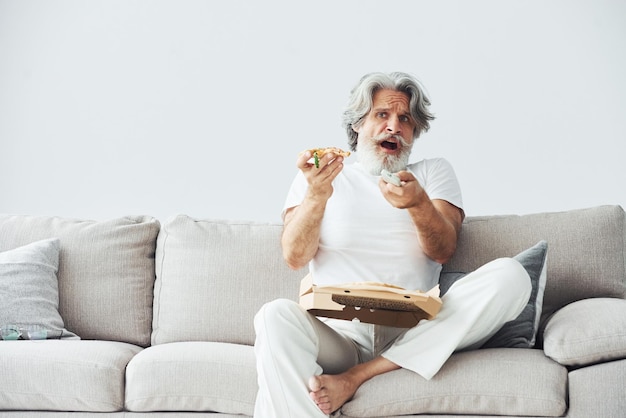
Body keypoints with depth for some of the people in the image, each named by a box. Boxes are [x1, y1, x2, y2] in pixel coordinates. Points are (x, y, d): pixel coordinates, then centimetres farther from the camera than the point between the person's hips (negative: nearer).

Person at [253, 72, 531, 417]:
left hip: (414, 336, 2)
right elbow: (294, 258, 3)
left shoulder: (434, 172, 20)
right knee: (276, 317, -34)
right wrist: (317, 195, -15)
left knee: (510, 276, -23)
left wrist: (419, 204, -19)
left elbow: (443, 250, 2)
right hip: (338, 333, -2)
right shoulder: (317, 176, 18)